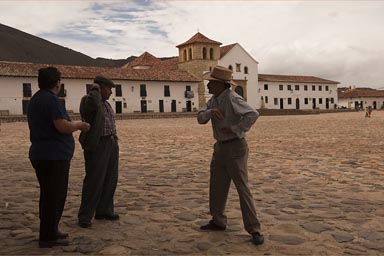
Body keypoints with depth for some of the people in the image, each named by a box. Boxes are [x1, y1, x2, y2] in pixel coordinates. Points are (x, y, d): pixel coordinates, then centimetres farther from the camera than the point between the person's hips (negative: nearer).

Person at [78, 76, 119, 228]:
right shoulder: (88, 101, -11)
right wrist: (95, 88, -16)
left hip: (111, 144, 9)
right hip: (96, 146, -9)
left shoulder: (105, 104, 15)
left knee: (110, 180, 9)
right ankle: (85, 216, 4)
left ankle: (103, 211, 20)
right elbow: (93, 101, -36)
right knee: (94, 181, -7)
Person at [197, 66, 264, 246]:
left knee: (242, 188, -7)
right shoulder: (214, 100, 9)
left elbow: (253, 115, -29)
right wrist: (210, 112, -19)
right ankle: (218, 221, 29)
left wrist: (234, 129, -25)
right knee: (217, 186, 14)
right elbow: (200, 118, 1)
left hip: (235, 147, -9)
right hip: (220, 147, 9)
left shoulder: (232, 99, -18)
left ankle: (254, 230, 0)